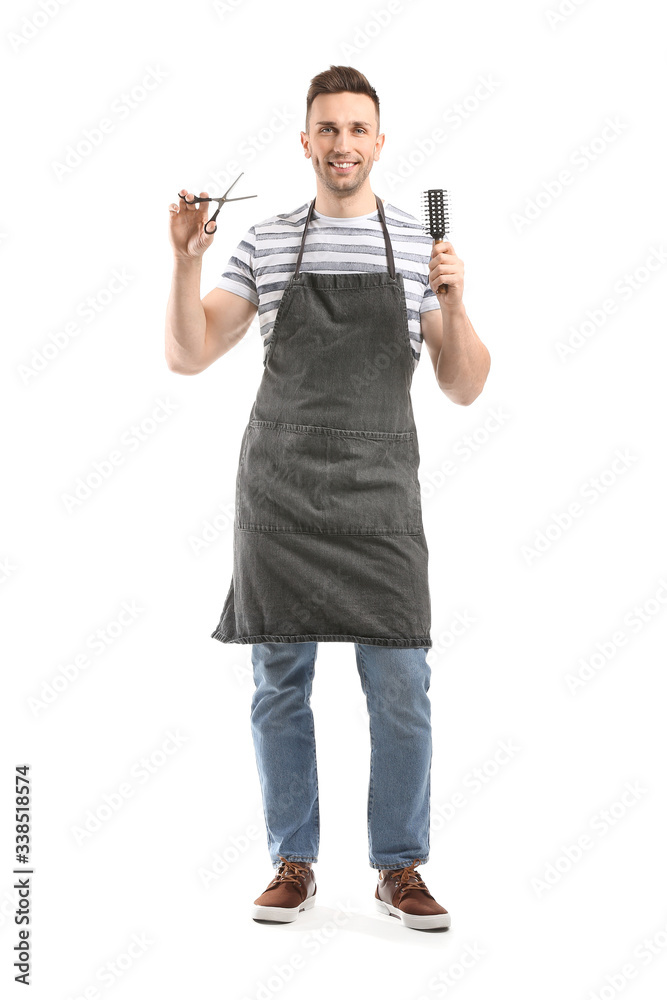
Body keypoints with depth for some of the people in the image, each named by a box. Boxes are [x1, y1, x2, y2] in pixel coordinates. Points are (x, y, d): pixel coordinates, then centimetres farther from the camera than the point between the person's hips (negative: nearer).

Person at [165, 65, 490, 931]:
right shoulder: (266, 243, 5)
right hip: (279, 491, 1)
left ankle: (400, 869, 13)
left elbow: (465, 389, 3)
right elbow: (186, 356, 3)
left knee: (401, 689, -1)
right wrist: (187, 261, -10)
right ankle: (293, 865, 18)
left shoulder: (419, 245, 4)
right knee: (280, 686, 6)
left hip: (380, 495, 0)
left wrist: (453, 305, -13)